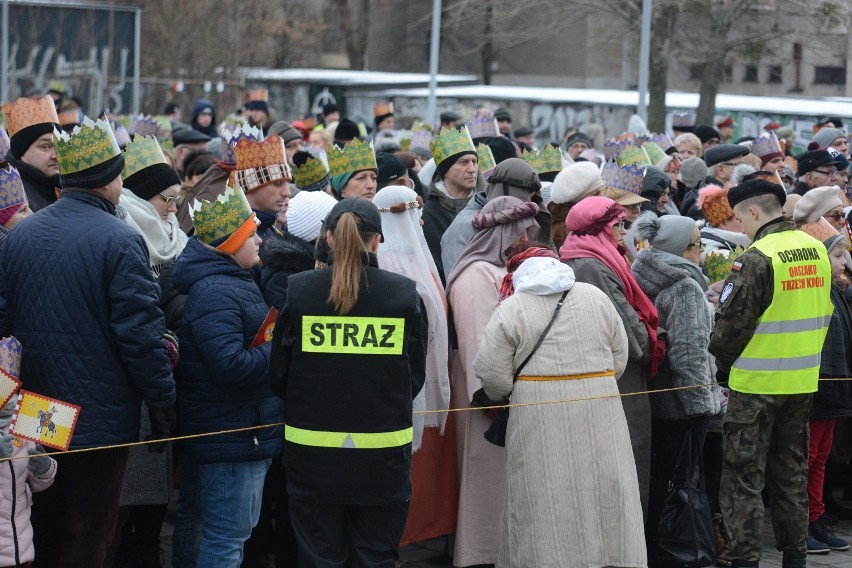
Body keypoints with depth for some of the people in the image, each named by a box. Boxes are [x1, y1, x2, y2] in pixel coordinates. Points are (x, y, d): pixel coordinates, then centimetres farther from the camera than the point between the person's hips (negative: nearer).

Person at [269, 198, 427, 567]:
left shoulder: (298, 290, -5)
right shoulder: (404, 294, -5)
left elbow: (279, 373, 1)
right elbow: (416, 375, 4)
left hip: (313, 450, 0)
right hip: (382, 453, 0)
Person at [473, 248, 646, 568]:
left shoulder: (511, 308, -1)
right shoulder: (596, 297, 9)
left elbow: (495, 380, -5)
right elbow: (619, 361, 10)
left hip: (541, 423, -3)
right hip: (600, 417, 3)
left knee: (547, 505, 0)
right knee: (601, 494, 8)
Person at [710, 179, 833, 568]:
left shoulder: (757, 258, -18)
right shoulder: (816, 250, 3)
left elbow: (733, 324, -16)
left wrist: (722, 363, 0)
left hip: (756, 383, -7)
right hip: (802, 381, 7)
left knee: (744, 477, 1)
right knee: (792, 471, 16)